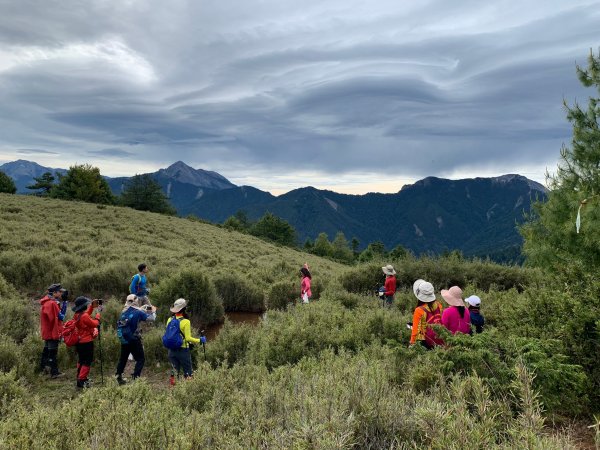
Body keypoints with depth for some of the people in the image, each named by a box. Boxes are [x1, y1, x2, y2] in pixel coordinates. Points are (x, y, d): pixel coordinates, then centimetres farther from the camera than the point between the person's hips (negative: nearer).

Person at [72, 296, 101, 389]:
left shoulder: (77, 315, 3)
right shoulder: (84, 316, -23)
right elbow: (95, 324, -14)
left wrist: (92, 306, 16)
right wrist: (98, 316, 2)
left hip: (79, 342, 9)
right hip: (87, 342, -9)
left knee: (81, 360, 21)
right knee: (87, 361, -1)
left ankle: (80, 378, 30)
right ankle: (81, 381, -1)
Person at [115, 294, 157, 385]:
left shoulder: (124, 311, 3)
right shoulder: (138, 312, -13)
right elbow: (152, 319, -11)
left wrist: (143, 309, 23)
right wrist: (153, 312, 8)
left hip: (123, 340, 6)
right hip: (133, 340, -6)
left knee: (123, 358, 22)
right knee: (140, 359, 4)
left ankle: (118, 377, 28)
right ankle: (135, 377, -6)